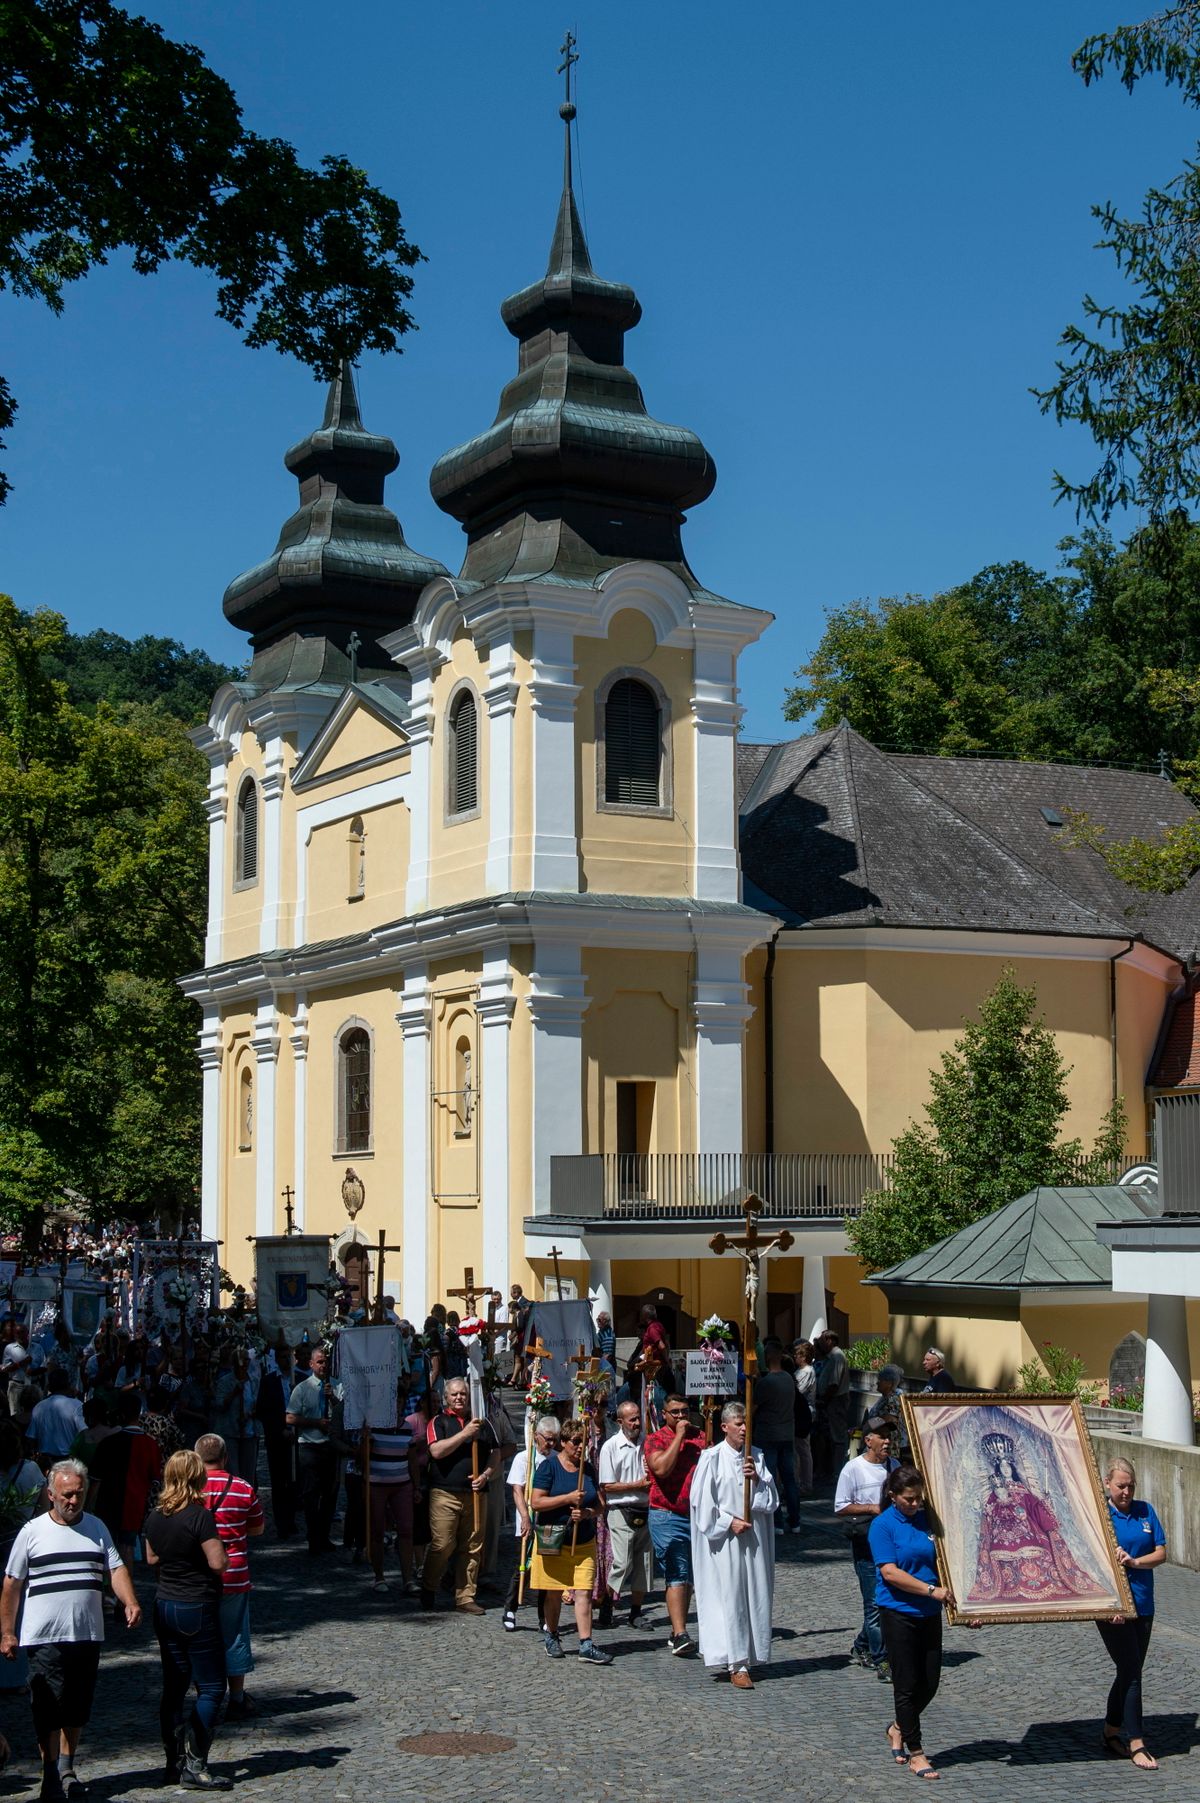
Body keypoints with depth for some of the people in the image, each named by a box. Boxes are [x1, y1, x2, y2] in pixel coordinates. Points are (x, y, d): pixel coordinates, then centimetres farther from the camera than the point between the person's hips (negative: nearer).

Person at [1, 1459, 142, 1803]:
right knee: (48, 1710, -5)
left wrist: (130, 1602, -14)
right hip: (44, 1637, -4)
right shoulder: (32, 1531, -1)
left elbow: (116, 1568, 3)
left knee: (78, 1708, 11)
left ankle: (67, 1768, 25)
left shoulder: (97, 1528, 10)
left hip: (88, 1634, 4)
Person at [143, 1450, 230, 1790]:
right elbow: (218, 1562, -19)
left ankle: (174, 1762, 16)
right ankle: (195, 1765, -5)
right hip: (198, 1609, -7)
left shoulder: (156, 1518, 4)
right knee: (211, 1688, 0)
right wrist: (217, 1547, 0)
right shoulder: (200, 1516, -18)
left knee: (174, 1686, 13)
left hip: (164, 1606, 7)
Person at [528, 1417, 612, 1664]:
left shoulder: (588, 1470, 10)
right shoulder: (549, 1466, -5)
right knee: (554, 1594, 8)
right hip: (553, 1540, -3)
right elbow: (535, 1503, -13)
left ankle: (586, 1645, -9)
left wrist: (586, 1513, -9)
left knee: (583, 1593, -6)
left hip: (584, 1543, 3)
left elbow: (598, 1506, 14)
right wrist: (568, 1498, -19)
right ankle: (551, 1637, 28)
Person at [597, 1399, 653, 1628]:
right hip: (622, 1512, -5)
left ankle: (636, 1613, 16)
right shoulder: (611, 1447, -4)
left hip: (645, 1512, 5)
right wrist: (638, 1485, -11)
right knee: (622, 1563, -10)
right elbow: (607, 1486, -7)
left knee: (644, 1564, 6)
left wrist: (653, 1479, -3)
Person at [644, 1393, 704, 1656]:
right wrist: (679, 1436, -16)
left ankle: (677, 1632, 20)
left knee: (690, 1577, 11)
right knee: (677, 1576, -12)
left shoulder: (700, 1437, 11)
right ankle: (680, 1634, -16)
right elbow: (661, 1469, -22)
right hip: (668, 1516, -6)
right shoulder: (655, 1440, -4)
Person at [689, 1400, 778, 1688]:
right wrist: (729, 1522, -12)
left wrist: (757, 1479, -9)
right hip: (724, 1537, -5)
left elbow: (771, 1498, 9)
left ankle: (749, 1657, 17)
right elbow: (702, 1500, -7)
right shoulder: (712, 1458, -5)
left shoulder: (757, 1456, 9)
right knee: (730, 1598, -6)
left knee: (756, 1597, 5)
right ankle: (736, 1665, -4)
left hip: (754, 1537, 5)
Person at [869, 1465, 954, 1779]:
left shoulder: (927, 1519, 6)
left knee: (930, 1682, 8)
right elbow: (890, 1572, -16)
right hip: (898, 1613, -5)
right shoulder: (882, 1525, -9)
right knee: (907, 1684, 0)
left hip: (929, 1612, 5)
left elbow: (940, 1561, 12)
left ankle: (899, 1728, 33)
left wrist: (950, 1593, 1)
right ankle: (915, 1753, 11)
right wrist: (932, 1590, -20)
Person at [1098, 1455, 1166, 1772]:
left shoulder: (1145, 1512, 6)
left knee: (1129, 1671, 13)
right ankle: (1136, 1744, -3)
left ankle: (1112, 1733, 27)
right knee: (1131, 1671, -8)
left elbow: (1161, 1553, 4)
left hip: (1142, 1605, 5)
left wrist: (1135, 1561, -16)